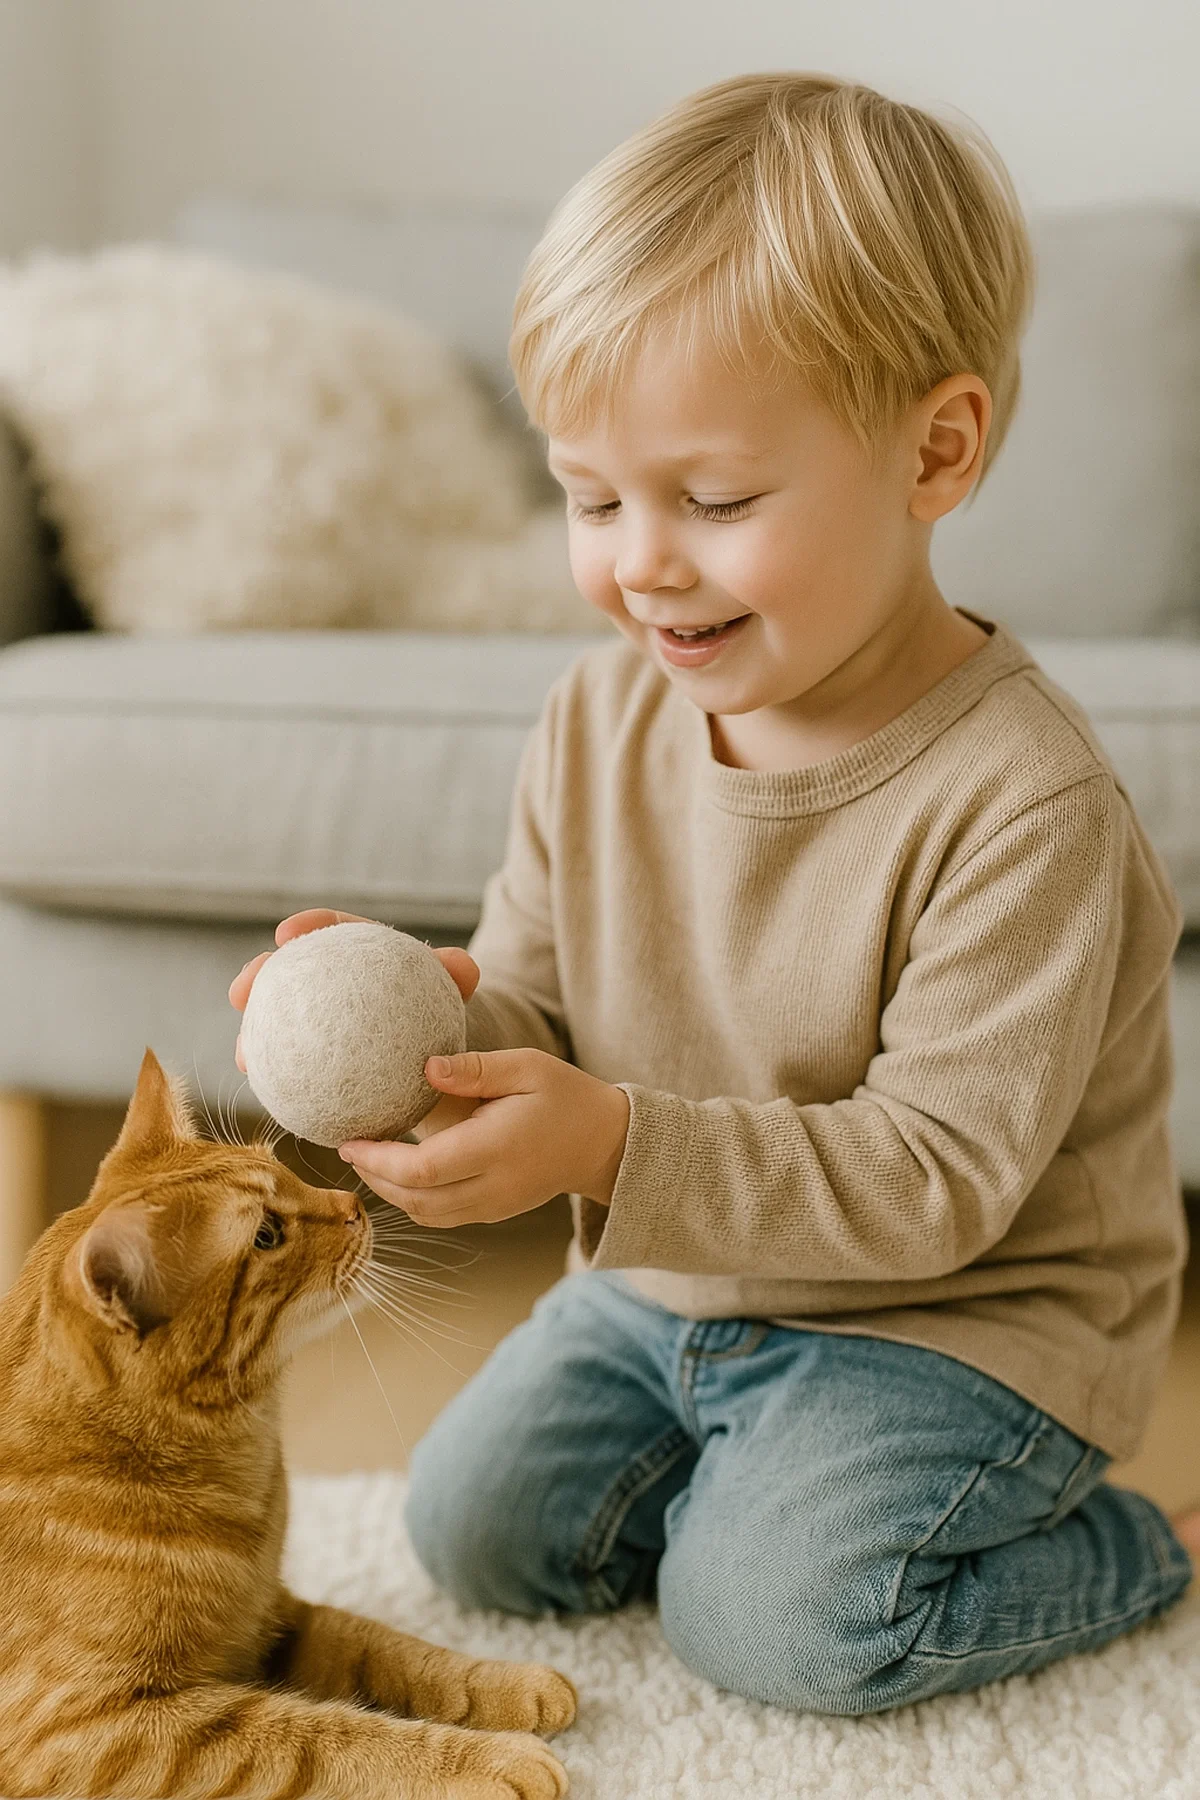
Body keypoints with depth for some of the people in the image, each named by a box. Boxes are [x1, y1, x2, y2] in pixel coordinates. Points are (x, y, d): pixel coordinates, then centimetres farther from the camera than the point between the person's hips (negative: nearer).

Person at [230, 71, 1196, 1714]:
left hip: (959, 1315, -6)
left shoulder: (1022, 802, -27)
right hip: (669, 1277, 6)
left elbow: (939, 1175, -27)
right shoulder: (600, 720, -7)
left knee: (780, 1613, -19)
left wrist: (615, 1149, -36)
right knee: (472, 1521, 1)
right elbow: (534, 1009, -1)